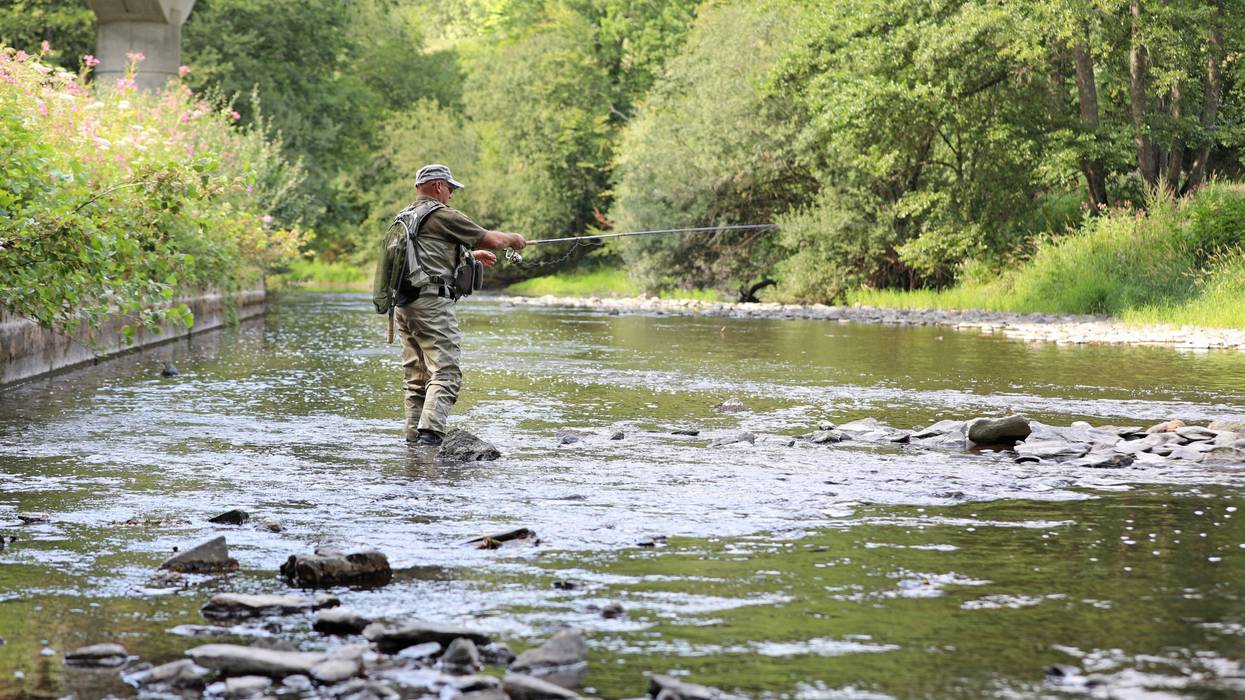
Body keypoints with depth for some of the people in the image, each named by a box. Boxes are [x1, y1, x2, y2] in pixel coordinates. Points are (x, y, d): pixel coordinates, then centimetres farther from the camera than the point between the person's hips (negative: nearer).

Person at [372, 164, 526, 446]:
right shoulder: (443, 216, -6)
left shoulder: (403, 219, 20)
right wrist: (513, 239, 21)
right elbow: (491, 240, 0)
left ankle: (414, 437, 10)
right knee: (445, 373, -11)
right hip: (432, 302, -9)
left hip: (402, 305, 9)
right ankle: (430, 434, -23)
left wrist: (471, 254, 45)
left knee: (415, 378, 11)